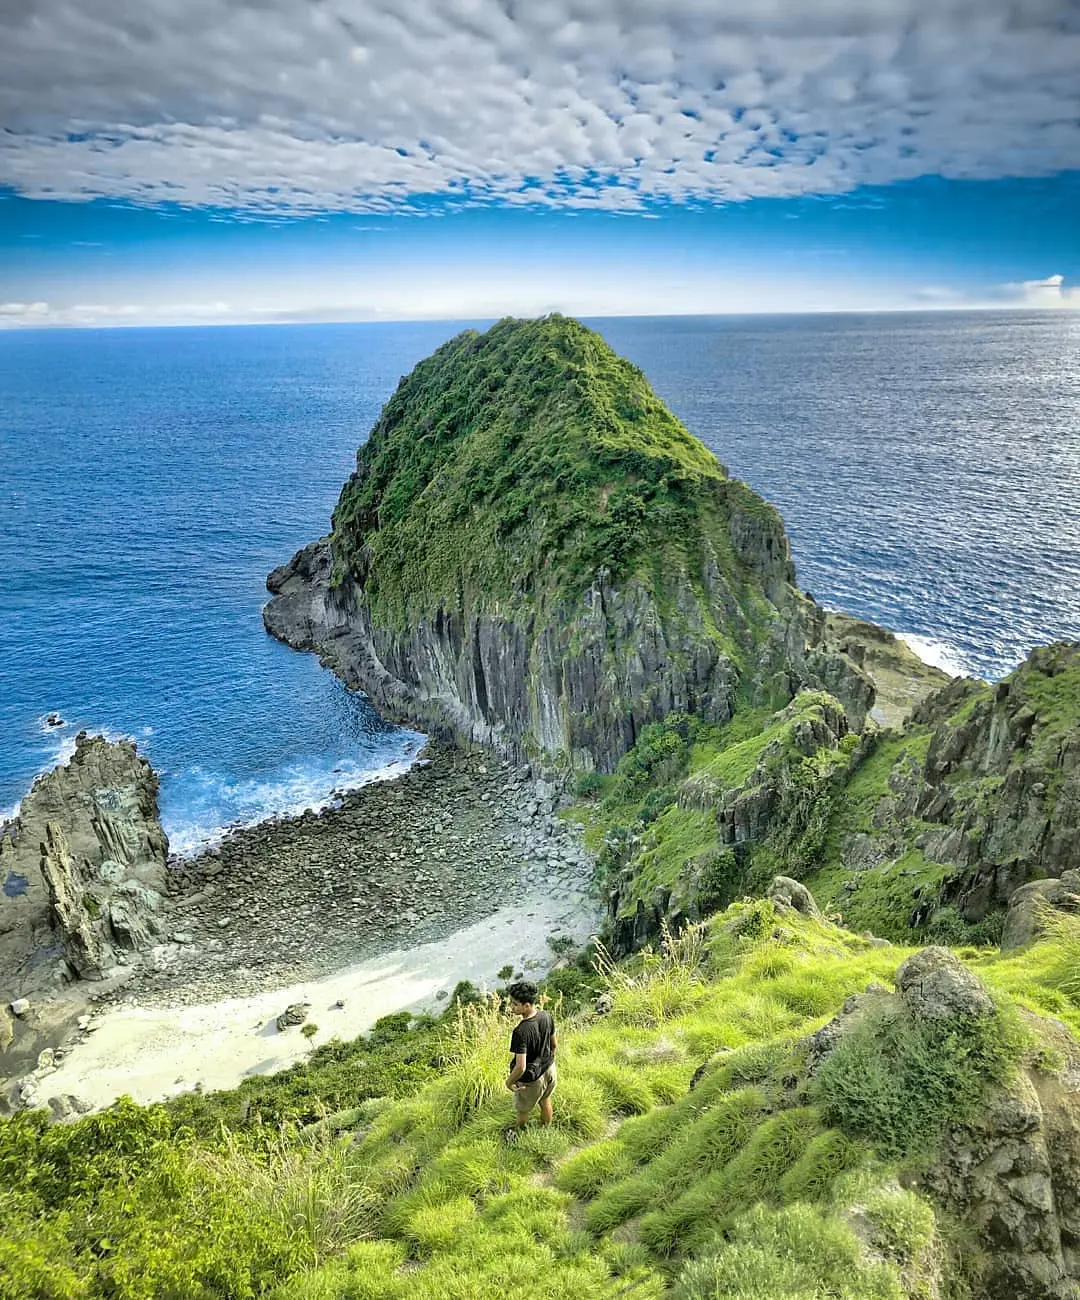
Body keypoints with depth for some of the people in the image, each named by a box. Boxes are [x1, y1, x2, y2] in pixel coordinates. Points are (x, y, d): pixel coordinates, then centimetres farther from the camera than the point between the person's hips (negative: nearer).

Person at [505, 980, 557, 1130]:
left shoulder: (521, 1032, -37)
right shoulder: (547, 1016, -17)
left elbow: (521, 1067, -33)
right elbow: (553, 1044, 0)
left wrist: (509, 1082, -14)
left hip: (530, 1079, -6)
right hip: (549, 1069, 6)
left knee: (522, 1110, 23)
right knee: (545, 1101, 31)